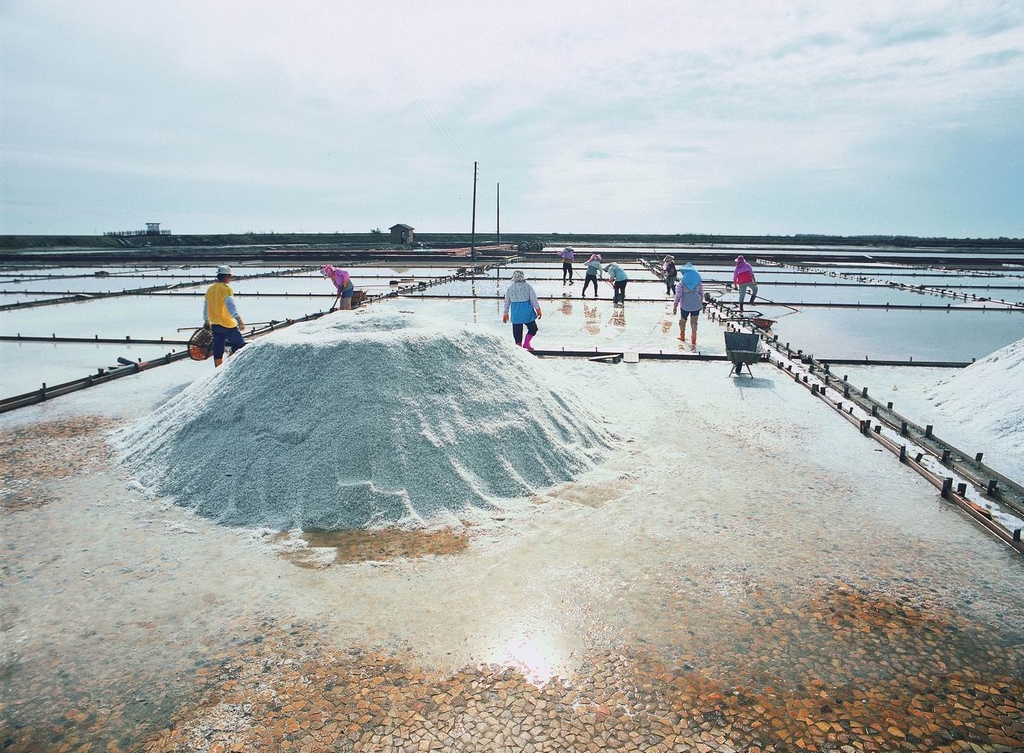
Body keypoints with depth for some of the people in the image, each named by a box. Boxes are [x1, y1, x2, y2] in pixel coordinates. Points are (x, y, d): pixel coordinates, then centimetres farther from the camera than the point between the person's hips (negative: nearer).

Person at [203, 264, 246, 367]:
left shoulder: (210, 289, 12)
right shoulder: (226, 288, -12)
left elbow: (205, 307, 21)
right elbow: (231, 305, -25)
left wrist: (206, 321, 34)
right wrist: (239, 319, -32)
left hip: (215, 325, 8)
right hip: (227, 324, -8)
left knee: (218, 351, 11)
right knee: (240, 344, 5)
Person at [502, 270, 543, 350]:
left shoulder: (510, 288, 2)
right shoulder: (528, 286, -6)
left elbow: (507, 302, 9)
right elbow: (534, 300, -9)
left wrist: (505, 314, 19)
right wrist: (538, 310, -1)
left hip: (515, 314, 3)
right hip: (527, 313, -3)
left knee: (517, 332, 9)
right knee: (533, 328, 15)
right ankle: (526, 343, 1)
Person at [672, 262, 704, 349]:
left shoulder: (682, 282, -13)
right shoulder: (698, 281, -5)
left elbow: (678, 295, -12)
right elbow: (701, 293, 3)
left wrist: (675, 307, -5)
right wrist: (701, 303, 17)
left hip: (685, 306, -2)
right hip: (696, 306, 2)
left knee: (682, 322, 22)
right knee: (694, 324, 8)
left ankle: (682, 337, 41)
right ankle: (693, 342, 8)